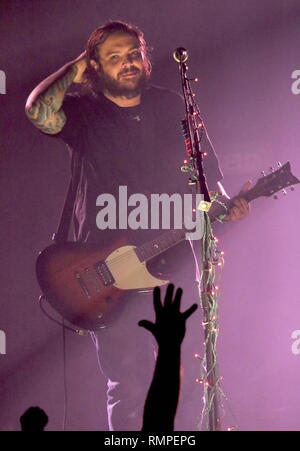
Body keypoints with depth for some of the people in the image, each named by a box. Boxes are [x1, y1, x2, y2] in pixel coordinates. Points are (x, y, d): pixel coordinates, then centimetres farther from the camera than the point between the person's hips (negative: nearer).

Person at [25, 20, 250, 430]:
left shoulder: (173, 106, 10)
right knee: (128, 385, -2)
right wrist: (75, 70, -8)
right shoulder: (82, 113, 0)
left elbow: (207, 168, 17)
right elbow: (38, 110, -22)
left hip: (174, 261, 3)